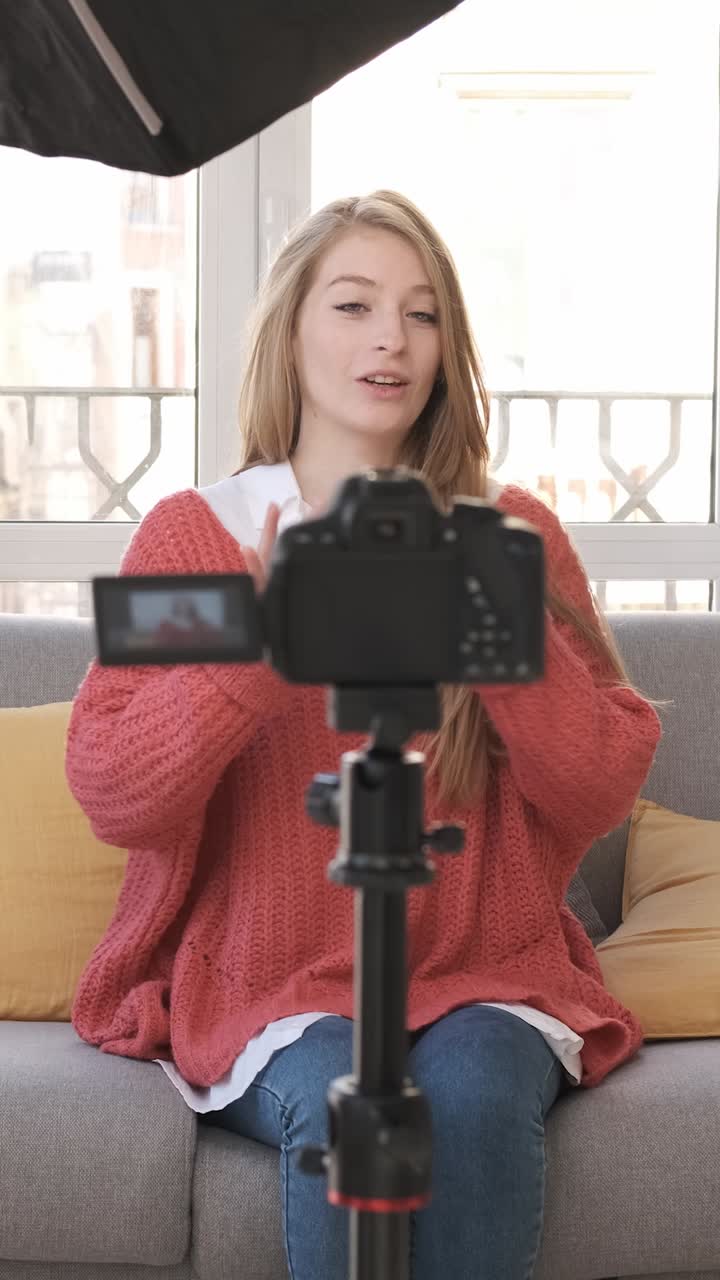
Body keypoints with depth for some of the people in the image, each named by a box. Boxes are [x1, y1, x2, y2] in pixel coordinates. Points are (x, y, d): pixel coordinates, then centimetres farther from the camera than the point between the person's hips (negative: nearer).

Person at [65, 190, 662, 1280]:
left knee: (477, 1094, -29)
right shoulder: (192, 532, 4)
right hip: (268, 981, -1)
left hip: (485, 976, 1)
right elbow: (112, 799, -7)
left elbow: (603, 794, 0)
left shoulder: (512, 536, 8)